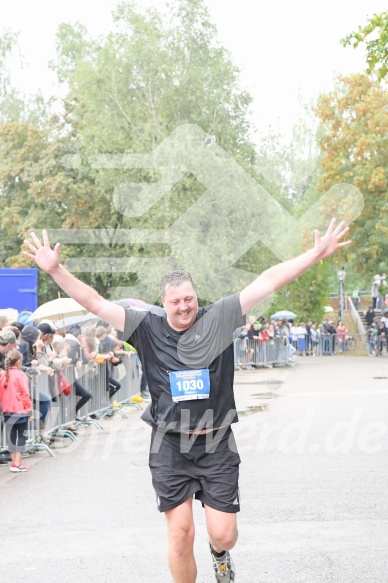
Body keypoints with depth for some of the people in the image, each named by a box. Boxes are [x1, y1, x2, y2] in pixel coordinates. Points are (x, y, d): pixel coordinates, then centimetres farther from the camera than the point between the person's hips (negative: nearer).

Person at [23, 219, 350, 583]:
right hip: (170, 447, 0)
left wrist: (317, 253, -9)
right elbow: (94, 303, -3)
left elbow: (269, 281, -5)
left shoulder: (219, 319, -3)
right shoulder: (147, 328, -2)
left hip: (217, 445, 0)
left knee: (223, 536, 2)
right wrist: (55, 270, -11)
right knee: (180, 537, 0)